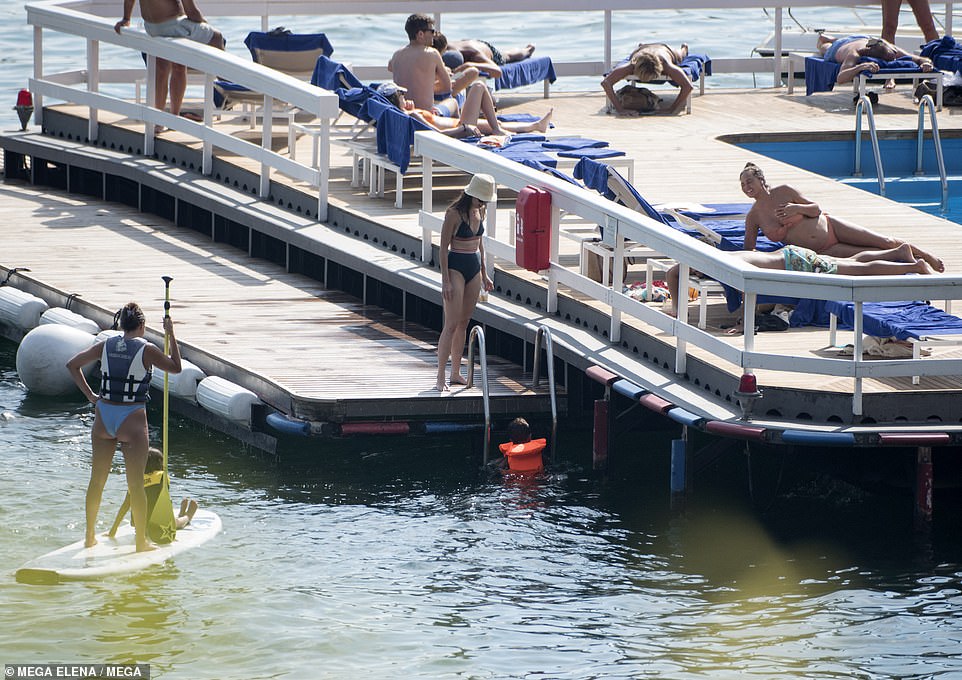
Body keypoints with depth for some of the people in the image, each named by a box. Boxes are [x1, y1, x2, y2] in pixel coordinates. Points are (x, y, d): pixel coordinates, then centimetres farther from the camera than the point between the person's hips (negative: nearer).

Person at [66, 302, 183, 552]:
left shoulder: (105, 346, 2)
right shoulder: (146, 350, -10)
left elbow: (72, 364, 6)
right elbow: (175, 367, 3)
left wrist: (89, 395, 9)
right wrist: (171, 335, 9)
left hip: (103, 416, 4)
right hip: (132, 419, -4)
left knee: (97, 479, 15)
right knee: (136, 484, 4)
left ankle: (90, 536, 24)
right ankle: (142, 542, 11)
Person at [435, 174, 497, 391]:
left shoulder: (480, 211, 7)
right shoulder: (454, 213, -15)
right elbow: (443, 248, -13)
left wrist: (484, 274, 19)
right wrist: (445, 281, -17)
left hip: (474, 267, 7)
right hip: (455, 267, -7)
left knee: (463, 324, 10)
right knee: (452, 324, -10)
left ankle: (456, 374, 15)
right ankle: (440, 378, -9)